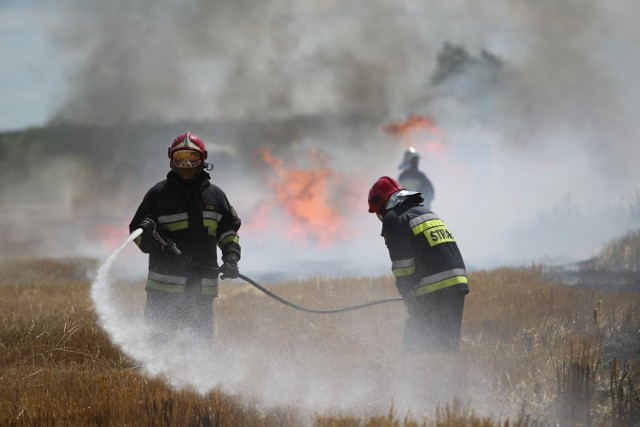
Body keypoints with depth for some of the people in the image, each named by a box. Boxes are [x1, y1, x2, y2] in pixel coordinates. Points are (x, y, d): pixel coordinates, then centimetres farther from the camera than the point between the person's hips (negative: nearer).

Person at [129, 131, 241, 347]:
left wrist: (231, 258, 3)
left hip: (203, 287, 3)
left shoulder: (214, 195, 12)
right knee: (160, 337, -7)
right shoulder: (159, 194, 3)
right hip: (165, 288, -3)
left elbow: (229, 231, 20)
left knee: (203, 339, 7)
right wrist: (148, 232, -20)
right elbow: (137, 231, 3)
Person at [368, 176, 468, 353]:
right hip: (457, 285, 8)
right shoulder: (426, 212, 23)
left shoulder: (393, 220, -3)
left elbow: (403, 267, -9)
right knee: (447, 344, 15)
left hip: (432, 292, -8)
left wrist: (411, 302, 0)